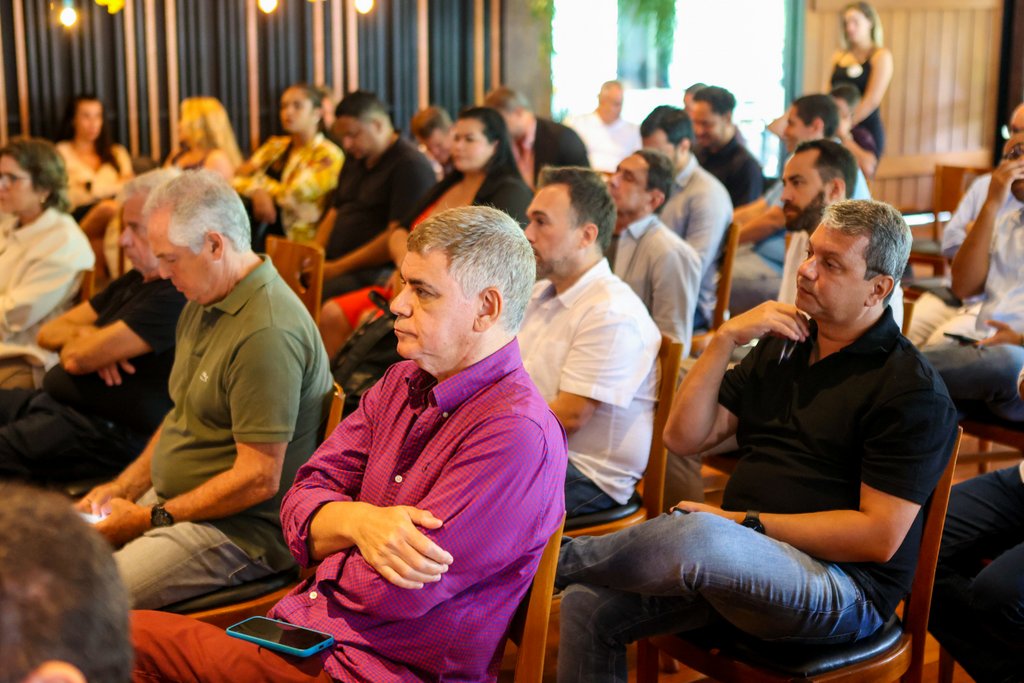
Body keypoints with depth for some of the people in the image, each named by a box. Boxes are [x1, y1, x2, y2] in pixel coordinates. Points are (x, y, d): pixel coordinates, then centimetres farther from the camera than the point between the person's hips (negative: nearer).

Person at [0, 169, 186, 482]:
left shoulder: (177, 296, -17)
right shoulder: (134, 281, 18)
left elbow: (79, 359, -19)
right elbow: (49, 333, 17)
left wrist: (74, 340, 5)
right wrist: (86, 338, -6)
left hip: (108, 434, -10)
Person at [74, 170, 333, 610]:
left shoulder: (267, 333, -24)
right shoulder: (202, 305, 11)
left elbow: (259, 479, -24)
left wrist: (150, 519, -14)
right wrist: (122, 488, 9)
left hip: (242, 529, -10)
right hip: (167, 499, 10)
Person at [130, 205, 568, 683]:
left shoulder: (517, 433, -20)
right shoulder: (401, 383, 9)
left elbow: (398, 595, -24)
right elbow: (301, 504, 5)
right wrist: (358, 522, -18)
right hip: (298, 633, 8)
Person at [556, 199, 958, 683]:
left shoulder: (911, 389, -7)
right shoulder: (780, 345, 16)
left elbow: (880, 537, -14)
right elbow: (684, 437, 9)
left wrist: (748, 524, -14)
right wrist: (726, 338, -2)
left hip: (843, 585, -7)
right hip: (736, 556, 7)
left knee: (696, 536, -36)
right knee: (586, 603, -16)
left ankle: (562, 559, -11)